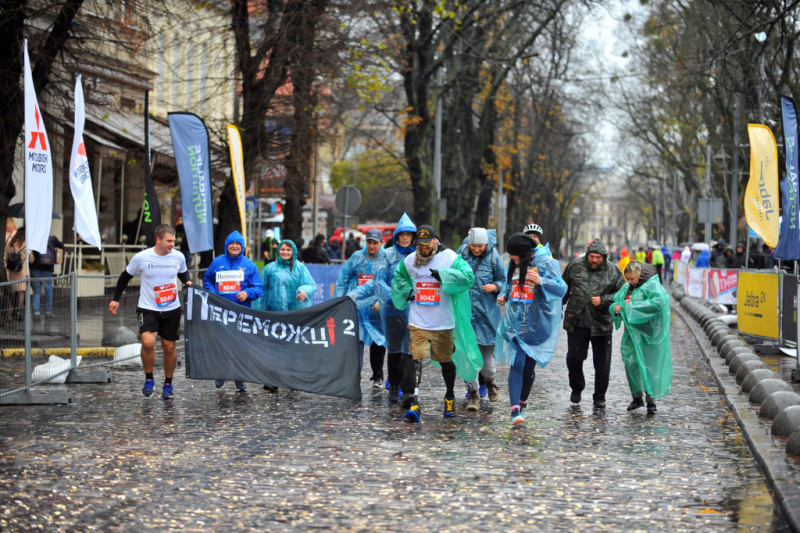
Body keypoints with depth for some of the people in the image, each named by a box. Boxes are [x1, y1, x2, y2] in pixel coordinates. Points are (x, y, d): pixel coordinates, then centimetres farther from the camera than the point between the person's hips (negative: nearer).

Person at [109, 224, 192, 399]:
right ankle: (148, 379, 0)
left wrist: (188, 282, -2)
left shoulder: (178, 257, -3)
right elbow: (126, 276, 5)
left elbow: (183, 273, 19)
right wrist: (116, 298, 7)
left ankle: (168, 384, 27)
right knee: (148, 341, -22)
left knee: (169, 347, 7)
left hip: (172, 309, 3)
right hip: (148, 308, -3)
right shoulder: (141, 257, -10)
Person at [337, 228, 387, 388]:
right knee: (355, 341, -9)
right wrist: (340, 299, 5)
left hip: (377, 308, -1)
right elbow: (343, 277, 10)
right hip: (357, 306, 1)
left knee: (378, 342, 6)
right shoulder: (357, 257, 6)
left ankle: (377, 377, 20)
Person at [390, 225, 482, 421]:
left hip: (444, 323, -1)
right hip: (417, 323, 1)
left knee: (446, 361, 14)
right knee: (415, 358, -15)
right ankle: (411, 402, -18)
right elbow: (398, 276, 25)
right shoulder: (409, 261, 5)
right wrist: (406, 291, 6)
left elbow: (468, 277, -18)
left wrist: (444, 275, -26)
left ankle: (450, 398, 37)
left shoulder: (450, 258, -7)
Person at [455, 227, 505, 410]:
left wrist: (495, 287, -12)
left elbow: (503, 280, 7)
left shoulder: (493, 257, -1)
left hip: (487, 311, -1)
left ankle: (489, 381, 37)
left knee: (486, 352, 5)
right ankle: (474, 394, 4)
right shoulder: (461, 254, 3)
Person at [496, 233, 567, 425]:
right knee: (516, 364, -12)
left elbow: (561, 289, -12)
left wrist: (540, 281, -27)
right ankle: (515, 409, -20)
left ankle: (523, 401, 32)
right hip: (515, 322, 3)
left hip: (536, 324, -3)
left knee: (529, 366, 8)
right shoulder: (514, 266, 13)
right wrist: (504, 296, 8)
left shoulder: (546, 264, -6)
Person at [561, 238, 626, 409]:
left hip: (601, 324, -1)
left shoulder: (613, 271, -1)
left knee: (602, 362, 3)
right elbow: (564, 289, 15)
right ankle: (576, 389, 30)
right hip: (576, 323, 1)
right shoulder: (575, 266, 3)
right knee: (574, 358, 5)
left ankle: (599, 397, 17)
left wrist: (603, 300, -12)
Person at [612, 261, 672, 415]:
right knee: (631, 363, 5)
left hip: (648, 333, -6)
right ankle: (637, 397, 18)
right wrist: (615, 308, -9)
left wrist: (631, 307, -24)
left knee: (649, 366, -4)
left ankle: (651, 400, 3)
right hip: (632, 333, 6)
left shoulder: (652, 286, -8)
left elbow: (658, 302, -26)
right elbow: (615, 301, 17)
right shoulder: (626, 288, 14)